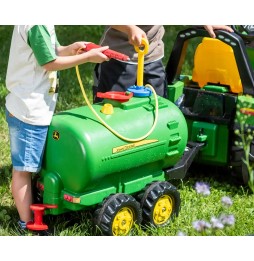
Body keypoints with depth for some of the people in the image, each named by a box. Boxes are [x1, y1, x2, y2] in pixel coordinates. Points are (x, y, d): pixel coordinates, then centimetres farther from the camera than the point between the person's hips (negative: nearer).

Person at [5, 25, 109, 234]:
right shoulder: (37, 25, -24)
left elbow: (49, 52, 12)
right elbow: (50, 63, -20)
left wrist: (69, 50, -6)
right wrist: (88, 57, -13)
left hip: (32, 107, 10)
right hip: (29, 111, -10)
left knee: (28, 167, 18)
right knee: (23, 169, 1)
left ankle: (30, 214, 29)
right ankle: (27, 224, 9)